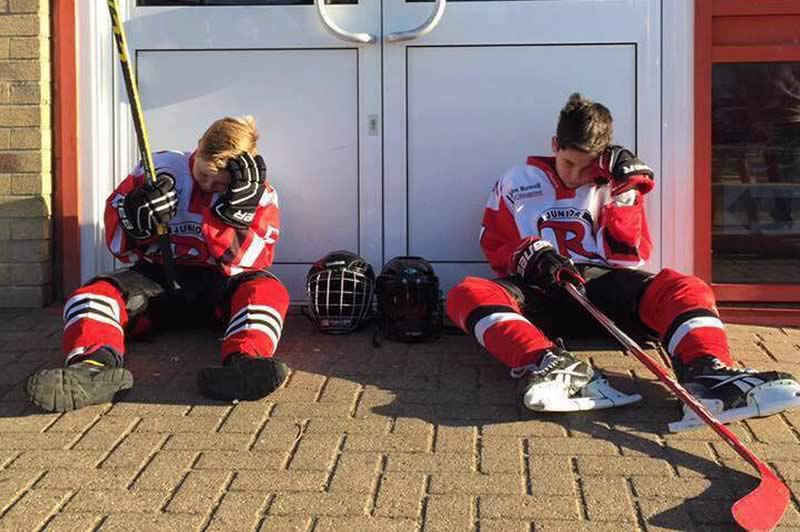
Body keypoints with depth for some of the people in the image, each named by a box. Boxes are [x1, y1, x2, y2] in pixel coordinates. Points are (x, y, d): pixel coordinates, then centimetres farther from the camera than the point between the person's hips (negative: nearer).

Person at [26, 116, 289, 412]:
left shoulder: (259, 195, -1)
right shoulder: (163, 169, -1)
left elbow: (249, 264, -14)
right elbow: (118, 241, 4)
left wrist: (237, 212, -28)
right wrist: (136, 218, -19)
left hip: (216, 287, -1)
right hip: (158, 278, 2)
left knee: (265, 290, -33)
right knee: (89, 298, -25)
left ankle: (244, 364, -64)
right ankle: (96, 367, -58)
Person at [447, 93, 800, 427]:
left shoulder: (612, 184, 13)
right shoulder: (519, 182, 13)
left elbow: (629, 258, 5)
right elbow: (494, 247, 11)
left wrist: (624, 192, -6)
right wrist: (530, 256, -11)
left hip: (599, 283, 1)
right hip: (538, 288, 0)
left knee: (684, 288, -27)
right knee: (468, 294, -33)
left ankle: (708, 375, -55)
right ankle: (549, 365, -56)